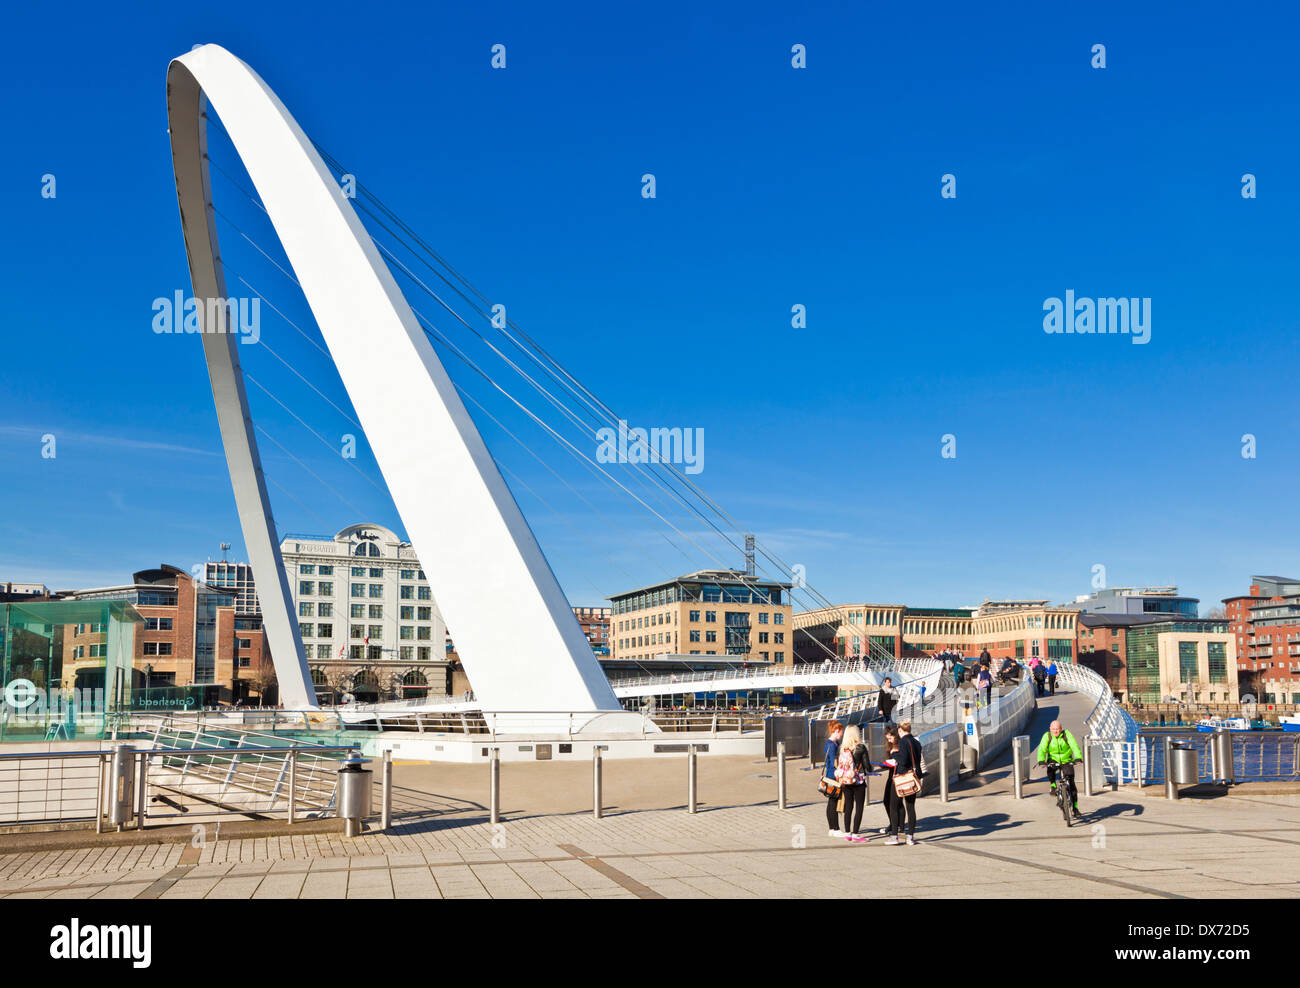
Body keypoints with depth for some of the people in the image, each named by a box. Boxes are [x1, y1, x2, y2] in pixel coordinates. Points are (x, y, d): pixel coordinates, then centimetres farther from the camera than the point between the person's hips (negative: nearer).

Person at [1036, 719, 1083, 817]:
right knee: (1050, 770, -34)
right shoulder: (1047, 736, -12)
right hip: (1053, 760, 0)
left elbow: (1074, 746, -25)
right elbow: (1042, 749, -22)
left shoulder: (1067, 734, -14)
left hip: (1066, 761, 0)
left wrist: (1078, 757, -43)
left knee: (1071, 784, -6)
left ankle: (1075, 807, 5)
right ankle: (1053, 786, -8)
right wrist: (1041, 760, -41)